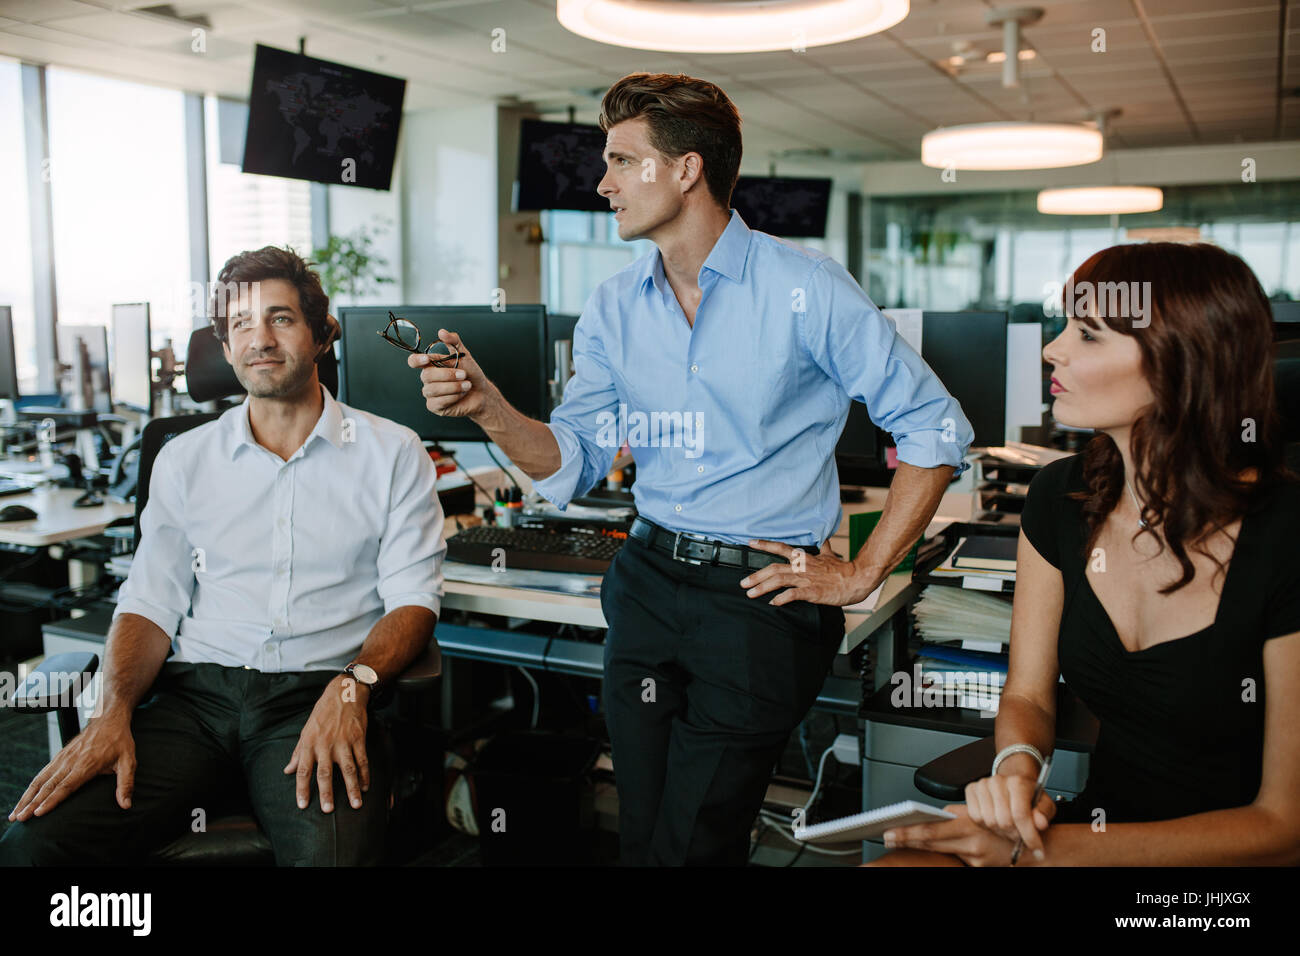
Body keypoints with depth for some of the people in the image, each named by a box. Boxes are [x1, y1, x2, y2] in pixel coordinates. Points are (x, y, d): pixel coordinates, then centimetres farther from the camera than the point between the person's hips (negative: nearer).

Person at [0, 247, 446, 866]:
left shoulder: (392, 453, 8)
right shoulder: (185, 459, 17)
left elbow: (413, 597, 1)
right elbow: (150, 602, 12)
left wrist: (352, 688, -18)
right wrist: (114, 712, -7)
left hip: (318, 695, -3)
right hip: (198, 692, 3)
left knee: (331, 852, -34)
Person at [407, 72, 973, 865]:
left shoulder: (805, 290, -9)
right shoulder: (614, 309, 7)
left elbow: (935, 429, -6)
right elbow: (574, 464, 6)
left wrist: (863, 575, -7)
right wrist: (488, 407, -11)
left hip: (762, 594, -5)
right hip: (647, 583, 5)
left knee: (692, 844, -1)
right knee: (641, 835, 13)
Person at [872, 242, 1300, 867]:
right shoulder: (1060, 498, -2)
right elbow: (1028, 694, 6)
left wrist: (1050, 848, -22)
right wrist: (1016, 767, -18)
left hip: (1227, 852, -4)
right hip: (1098, 818, 5)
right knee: (884, 861, -20)